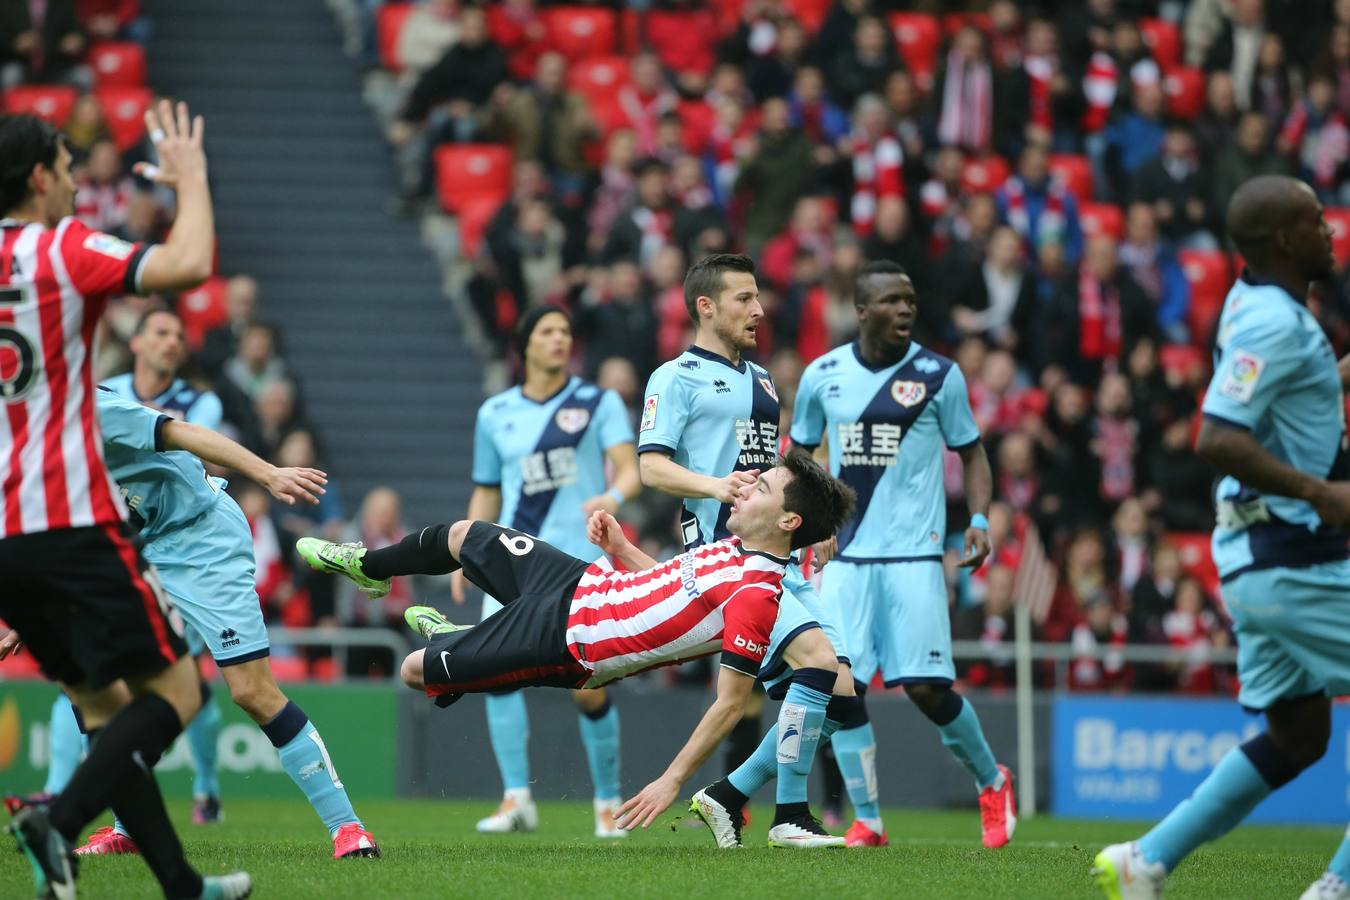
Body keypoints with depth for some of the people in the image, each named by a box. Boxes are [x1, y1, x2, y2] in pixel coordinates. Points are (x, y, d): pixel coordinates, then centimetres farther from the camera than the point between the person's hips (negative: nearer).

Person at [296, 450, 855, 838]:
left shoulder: (756, 595, -31)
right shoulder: (737, 544, -3)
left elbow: (731, 701, -29)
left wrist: (671, 782, -30)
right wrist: (619, 548, 1)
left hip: (569, 643, -8)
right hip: (579, 582, 8)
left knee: (412, 670, 2)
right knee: (464, 536, 26)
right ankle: (365, 567, 58)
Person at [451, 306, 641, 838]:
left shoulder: (599, 404, 3)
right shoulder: (495, 414, 12)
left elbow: (630, 469, -7)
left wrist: (614, 495, -30)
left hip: (580, 560, -2)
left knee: (588, 690, -6)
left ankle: (608, 800, 14)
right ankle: (517, 799, -15)